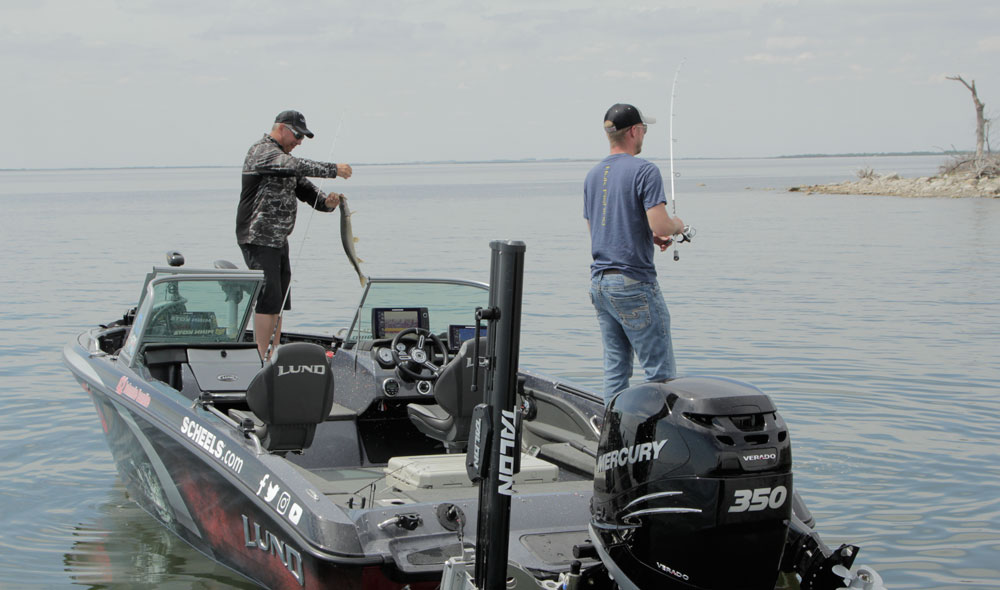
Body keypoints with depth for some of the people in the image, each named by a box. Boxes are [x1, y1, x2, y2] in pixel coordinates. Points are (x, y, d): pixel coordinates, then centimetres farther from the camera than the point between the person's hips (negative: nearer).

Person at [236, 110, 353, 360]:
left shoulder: (285, 159, 20)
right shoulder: (262, 151, -11)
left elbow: (305, 188, 14)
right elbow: (298, 166, -27)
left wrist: (326, 201, -7)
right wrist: (333, 170, -24)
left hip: (279, 241, 10)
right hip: (258, 240, -10)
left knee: (279, 302, 10)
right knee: (267, 300, -12)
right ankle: (264, 361, -9)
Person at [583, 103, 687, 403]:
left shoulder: (593, 175, 14)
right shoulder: (644, 171, -10)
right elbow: (659, 224, -19)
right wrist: (677, 225, 4)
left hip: (598, 282, 8)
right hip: (634, 282, -8)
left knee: (615, 369, 10)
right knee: (661, 372, -3)